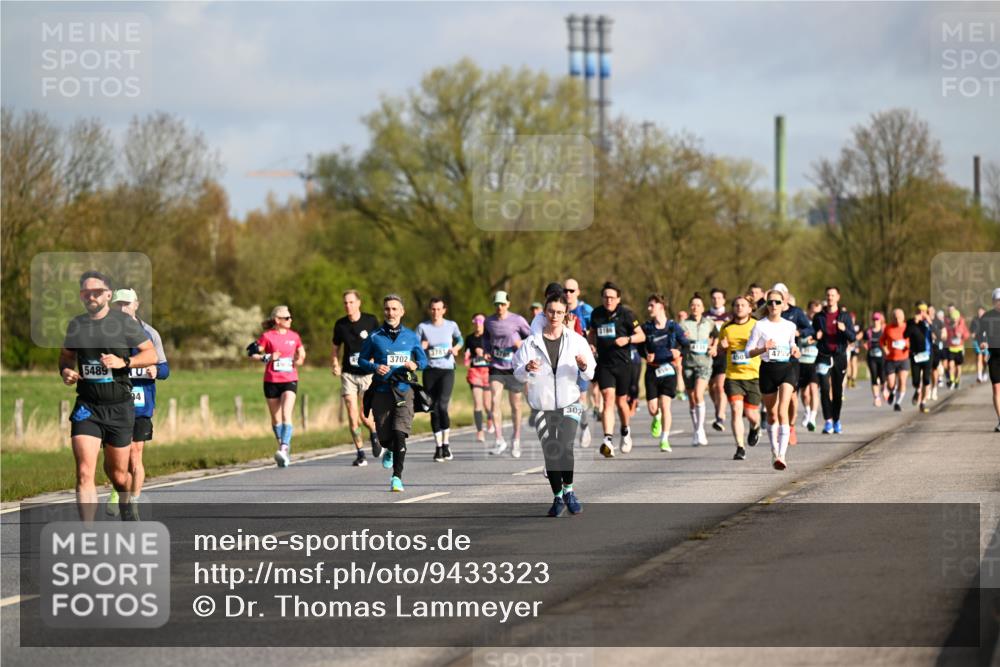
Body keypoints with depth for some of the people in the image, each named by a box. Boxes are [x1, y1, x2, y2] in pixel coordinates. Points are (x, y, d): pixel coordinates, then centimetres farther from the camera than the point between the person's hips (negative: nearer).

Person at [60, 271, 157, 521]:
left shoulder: (124, 322, -4)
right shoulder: (76, 324, 6)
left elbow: (151, 354, -2)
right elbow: (66, 355, 22)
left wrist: (123, 362, -19)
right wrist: (65, 371, -1)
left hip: (119, 407, -1)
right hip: (87, 407, 1)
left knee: (117, 474, 11)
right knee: (85, 473, -15)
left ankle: (126, 510, 45)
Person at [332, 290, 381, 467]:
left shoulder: (370, 321, -4)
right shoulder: (340, 325, 2)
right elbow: (335, 348, 14)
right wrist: (335, 365, -3)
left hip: (368, 374, -2)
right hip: (348, 375, 2)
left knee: (365, 416, -9)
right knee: (352, 415, -6)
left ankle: (374, 433, 27)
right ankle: (360, 453, 7)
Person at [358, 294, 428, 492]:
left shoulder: (410, 337, 6)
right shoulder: (374, 337, 4)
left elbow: (423, 360, 14)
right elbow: (362, 360, 10)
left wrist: (415, 365, -9)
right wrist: (375, 367, -11)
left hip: (403, 392, -1)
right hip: (381, 392, 1)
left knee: (400, 434, -16)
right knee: (384, 437, 6)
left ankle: (397, 477, -12)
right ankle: (389, 450, 44)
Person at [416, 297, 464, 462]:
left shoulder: (451, 325, 3)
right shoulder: (422, 327, 1)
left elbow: (460, 339, 22)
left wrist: (456, 348, 1)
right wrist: (421, 348, -17)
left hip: (447, 370, -1)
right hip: (430, 371, 1)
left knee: (442, 406, -17)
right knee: (434, 410, 2)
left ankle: (446, 444, -3)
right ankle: (438, 447, 12)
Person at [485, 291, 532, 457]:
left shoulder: (517, 320, -6)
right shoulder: (489, 321, 5)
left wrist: (522, 343, -18)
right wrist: (487, 352, 6)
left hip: (514, 368, -2)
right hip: (496, 367, 2)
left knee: (515, 405, 6)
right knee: (495, 401, -14)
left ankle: (516, 440, 24)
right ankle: (500, 441, -10)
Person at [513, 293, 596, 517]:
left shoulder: (576, 340, 2)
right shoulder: (532, 342, 1)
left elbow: (591, 373, 1)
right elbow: (518, 374, -2)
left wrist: (584, 366, -22)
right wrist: (528, 369, -24)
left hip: (569, 404, -1)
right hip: (543, 406, 1)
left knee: (566, 447, -20)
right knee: (550, 455, 4)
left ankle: (569, 491, -4)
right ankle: (558, 497, 20)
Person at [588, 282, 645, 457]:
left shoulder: (625, 314, -6)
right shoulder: (596, 314, 4)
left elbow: (642, 336, -1)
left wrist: (627, 339, -19)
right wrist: (592, 344, 4)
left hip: (623, 363, -1)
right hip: (604, 363, 1)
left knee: (621, 401, 10)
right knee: (608, 398, -16)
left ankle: (625, 431, 40)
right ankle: (608, 440, -25)